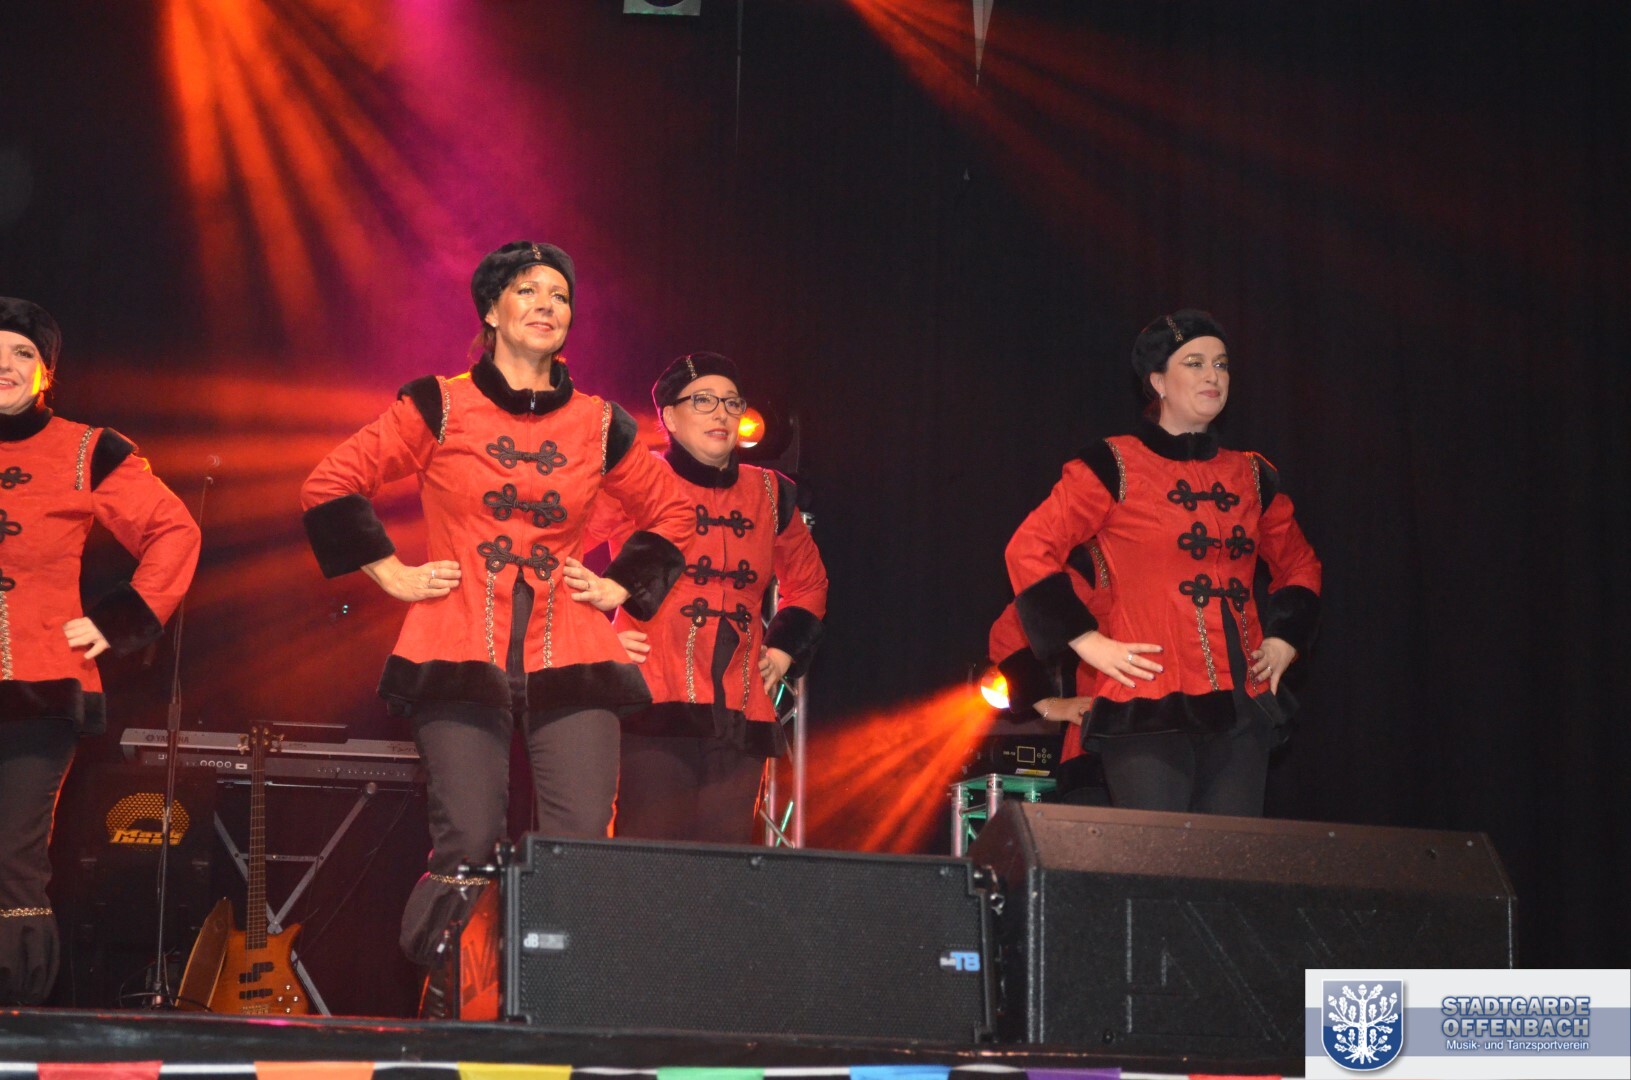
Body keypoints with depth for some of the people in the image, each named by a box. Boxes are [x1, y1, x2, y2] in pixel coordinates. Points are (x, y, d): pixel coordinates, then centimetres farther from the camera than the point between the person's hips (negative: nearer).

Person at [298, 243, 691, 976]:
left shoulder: (598, 426, 12)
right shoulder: (440, 408, 5)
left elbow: (670, 513, 26)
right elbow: (330, 485, 7)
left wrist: (619, 587, 14)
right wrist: (391, 573, 3)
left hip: (570, 663, 2)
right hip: (460, 659, -2)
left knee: (581, 849, -10)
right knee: (469, 847, -9)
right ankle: (433, 1001, 12)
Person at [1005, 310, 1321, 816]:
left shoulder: (1251, 476, 16)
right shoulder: (1114, 467, 1)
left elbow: (1300, 564, 31)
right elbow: (1029, 550, -3)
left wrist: (1283, 641, 16)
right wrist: (1089, 642, -7)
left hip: (1242, 707, 5)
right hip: (1150, 708, -5)